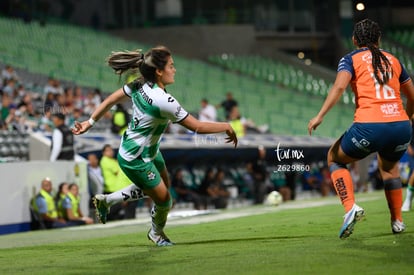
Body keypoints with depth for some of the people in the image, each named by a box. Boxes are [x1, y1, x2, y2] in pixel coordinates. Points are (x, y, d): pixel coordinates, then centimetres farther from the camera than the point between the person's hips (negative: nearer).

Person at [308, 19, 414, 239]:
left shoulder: (351, 59, 10)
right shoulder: (393, 60, 21)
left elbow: (339, 86, -10)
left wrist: (320, 116, -13)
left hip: (369, 126, -4)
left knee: (335, 158, 22)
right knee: (389, 167, 35)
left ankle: (350, 207, -1)